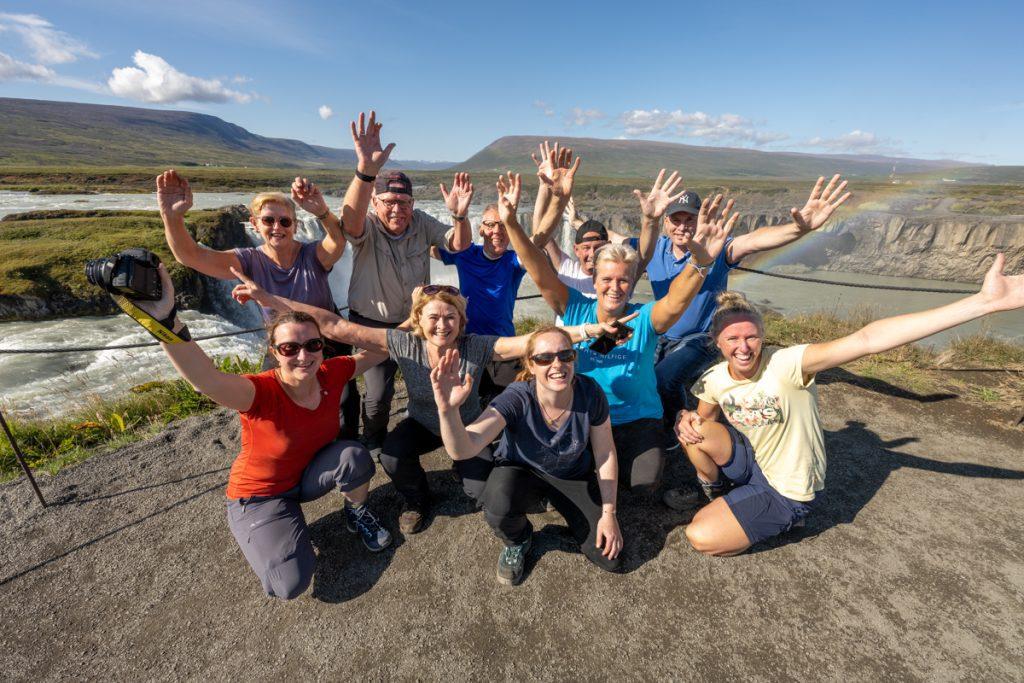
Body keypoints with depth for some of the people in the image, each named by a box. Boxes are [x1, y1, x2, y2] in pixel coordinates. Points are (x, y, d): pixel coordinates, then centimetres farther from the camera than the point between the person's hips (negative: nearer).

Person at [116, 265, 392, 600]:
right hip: (259, 495, -3)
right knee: (291, 584, -20)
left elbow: (378, 351, -4)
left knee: (354, 455, -30)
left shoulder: (331, 374, -18)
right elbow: (208, 381, -56)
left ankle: (357, 513, 2)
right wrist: (165, 321, -70)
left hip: (310, 474, 4)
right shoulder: (262, 392, -34)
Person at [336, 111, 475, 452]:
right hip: (373, 325, -3)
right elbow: (350, 217, -42)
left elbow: (459, 244, -13)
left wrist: (460, 215, -36)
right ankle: (373, 444, 26)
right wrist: (365, 170, -61)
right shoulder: (366, 228, -19)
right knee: (378, 395, -6)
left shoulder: (422, 223, -7)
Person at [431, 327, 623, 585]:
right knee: (498, 509, -35)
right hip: (522, 470, -2)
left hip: (574, 475, 2)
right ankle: (518, 541, 4)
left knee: (608, 558, -5)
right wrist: (448, 409, -64)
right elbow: (463, 449, -43)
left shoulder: (590, 393, -25)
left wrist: (608, 513, -7)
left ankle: (565, 508, 25)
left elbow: (605, 453, -11)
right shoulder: (516, 399, -32)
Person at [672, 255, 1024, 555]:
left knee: (701, 537, -16)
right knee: (695, 430, -23)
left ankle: (779, 520, 13)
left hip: (785, 491, -4)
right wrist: (686, 419, -19)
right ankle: (713, 487, 9)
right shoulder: (713, 381, -11)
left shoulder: (785, 364, -28)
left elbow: (865, 340, -39)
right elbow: (703, 418, 7)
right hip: (750, 461, 4)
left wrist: (984, 301, -48)